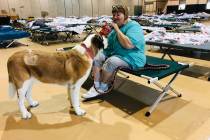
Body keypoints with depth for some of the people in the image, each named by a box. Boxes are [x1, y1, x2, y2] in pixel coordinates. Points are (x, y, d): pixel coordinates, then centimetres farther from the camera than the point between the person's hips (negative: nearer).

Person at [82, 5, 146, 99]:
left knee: (111, 61, -32)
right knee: (97, 57, -7)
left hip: (131, 58, -8)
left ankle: (102, 88, -11)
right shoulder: (118, 26, 12)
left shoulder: (134, 26, -14)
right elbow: (110, 43, 20)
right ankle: (96, 86, -14)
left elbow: (128, 44, -31)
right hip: (115, 53, 9)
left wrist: (116, 29, -22)